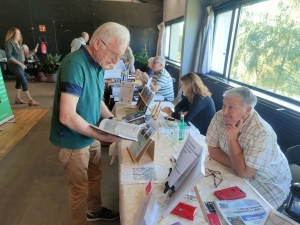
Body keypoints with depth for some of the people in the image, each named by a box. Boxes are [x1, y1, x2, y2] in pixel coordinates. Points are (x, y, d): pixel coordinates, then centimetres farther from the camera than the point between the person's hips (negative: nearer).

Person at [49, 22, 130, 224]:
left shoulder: (99, 64, 0)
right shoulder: (75, 64, -27)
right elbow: (67, 116, -31)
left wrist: (111, 118, -2)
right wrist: (102, 136, -27)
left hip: (91, 137, 8)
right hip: (74, 141, -8)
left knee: (96, 176, 25)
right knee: (81, 188, 13)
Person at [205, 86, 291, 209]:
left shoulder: (262, 133, -30)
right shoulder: (219, 117, -15)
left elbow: (244, 172, -27)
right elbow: (212, 150, -9)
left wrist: (232, 139, -30)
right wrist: (236, 165, -22)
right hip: (238, 174, 4)